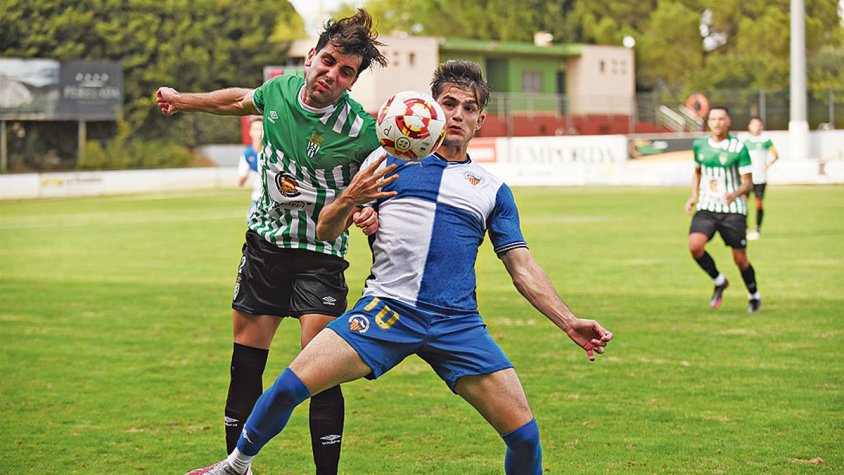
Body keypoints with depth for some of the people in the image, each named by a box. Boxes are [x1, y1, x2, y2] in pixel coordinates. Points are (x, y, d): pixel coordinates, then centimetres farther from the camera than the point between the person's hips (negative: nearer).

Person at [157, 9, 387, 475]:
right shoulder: (278, 90, -6)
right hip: (265, 242, 5)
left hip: (321, 256, -5)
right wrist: (184, 100, 29)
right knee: (244, 365, 11)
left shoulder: (362, 131, -19)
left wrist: (371, 213, -29)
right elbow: (241, 100, 17)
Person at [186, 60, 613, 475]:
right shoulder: (389, 160, 11)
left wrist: (569, 322, 3)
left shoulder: (492, 190, 16)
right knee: (291, 385, -16)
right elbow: (326, 232, 10)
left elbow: (523, 268, 15)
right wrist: (347, 201, -12)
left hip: (458, 324, 2)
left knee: (524, 433, -10)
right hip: (386, 311, -1)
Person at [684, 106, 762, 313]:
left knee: (740, 258, 1)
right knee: (695, 245, -20)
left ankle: (754, 296, 28)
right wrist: (694, 196, 8)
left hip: (733, 210, -3)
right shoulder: (699, 145, 4)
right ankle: (719, 282, 5)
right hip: (706, 209, 3)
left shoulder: (738, 147, -9)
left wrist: (735, 193, -30)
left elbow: (747, 182, -9)